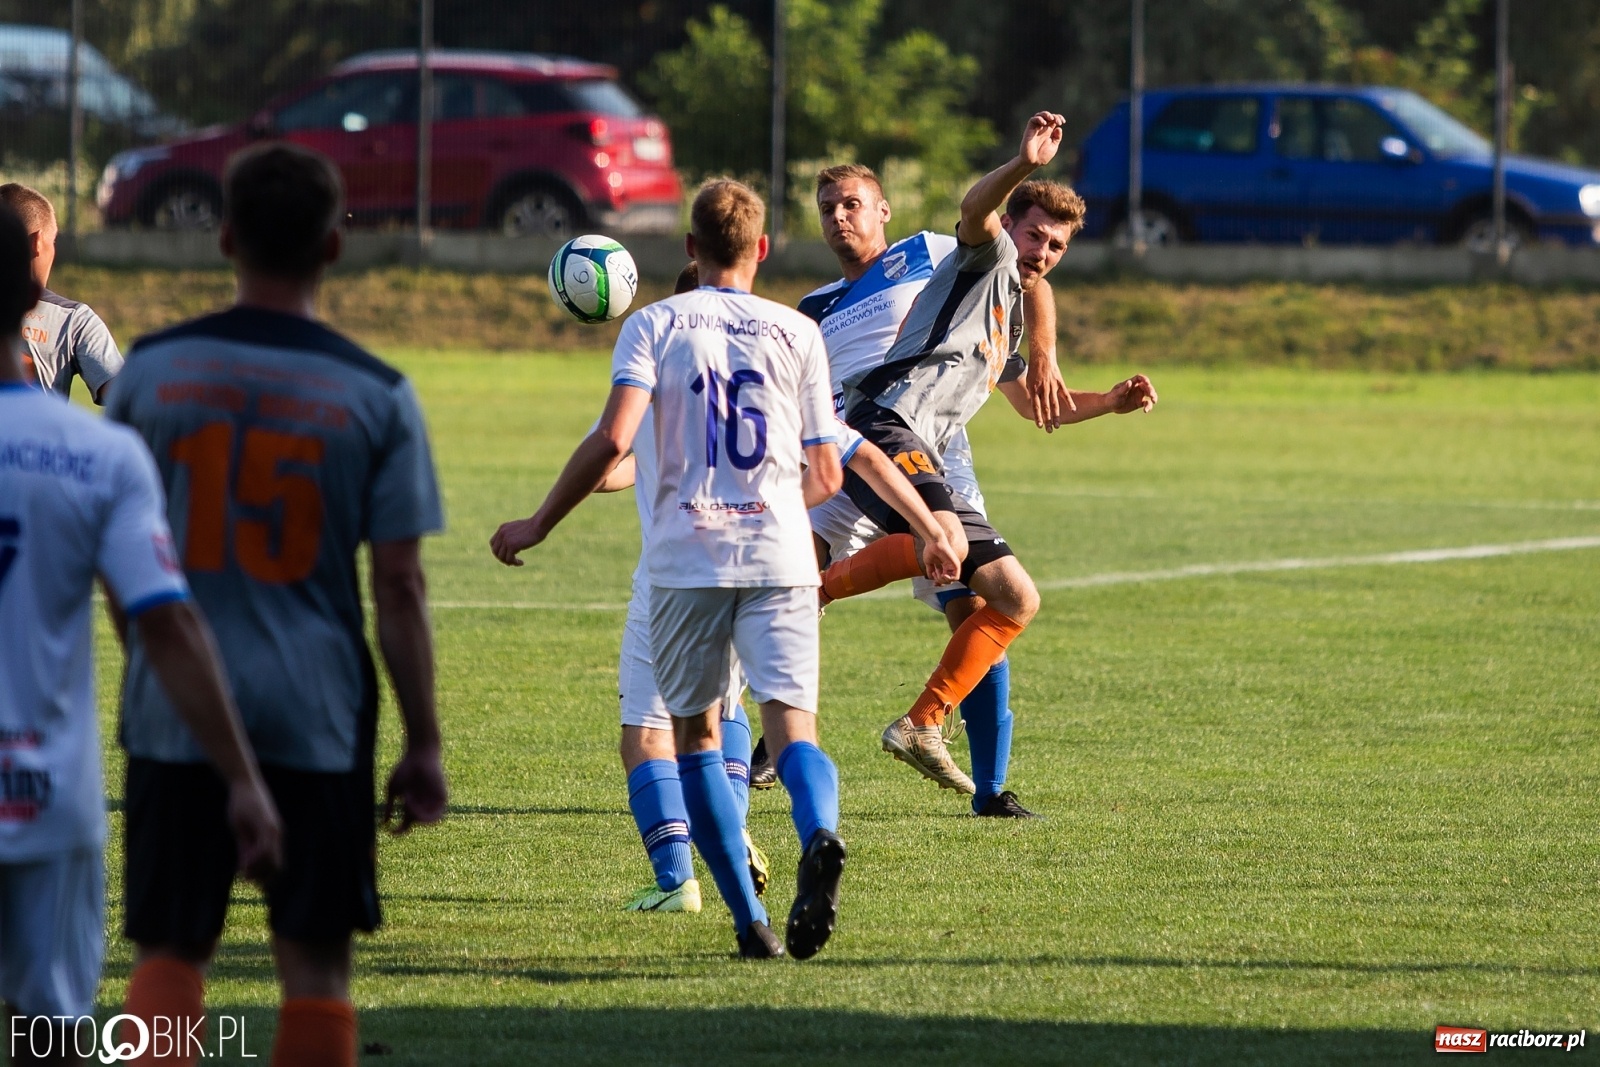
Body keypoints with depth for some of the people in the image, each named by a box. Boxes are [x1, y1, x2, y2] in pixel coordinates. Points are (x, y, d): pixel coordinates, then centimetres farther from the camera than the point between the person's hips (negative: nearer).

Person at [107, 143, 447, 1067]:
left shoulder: (150, 370, 0)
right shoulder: (377, 395, -4)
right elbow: (399, 585, -4)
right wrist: (423, 744, 2)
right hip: (317, 713, -1)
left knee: (170, 954, 6)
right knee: (315, 963, 6)